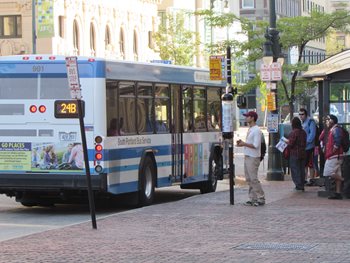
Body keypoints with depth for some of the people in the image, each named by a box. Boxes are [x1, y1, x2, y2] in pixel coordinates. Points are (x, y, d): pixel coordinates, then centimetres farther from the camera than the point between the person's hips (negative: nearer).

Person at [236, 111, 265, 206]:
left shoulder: (256, 130, -14)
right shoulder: (250, 129, 17)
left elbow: (256, 145, -20)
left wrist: (244, 144, -17)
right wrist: (242, 143, 8)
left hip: (253, 158, -10)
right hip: (247, 157, 10)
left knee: (253, 179, -9)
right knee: (249, 179, 9)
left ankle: (261, 198, -4)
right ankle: (253, 198, 13)